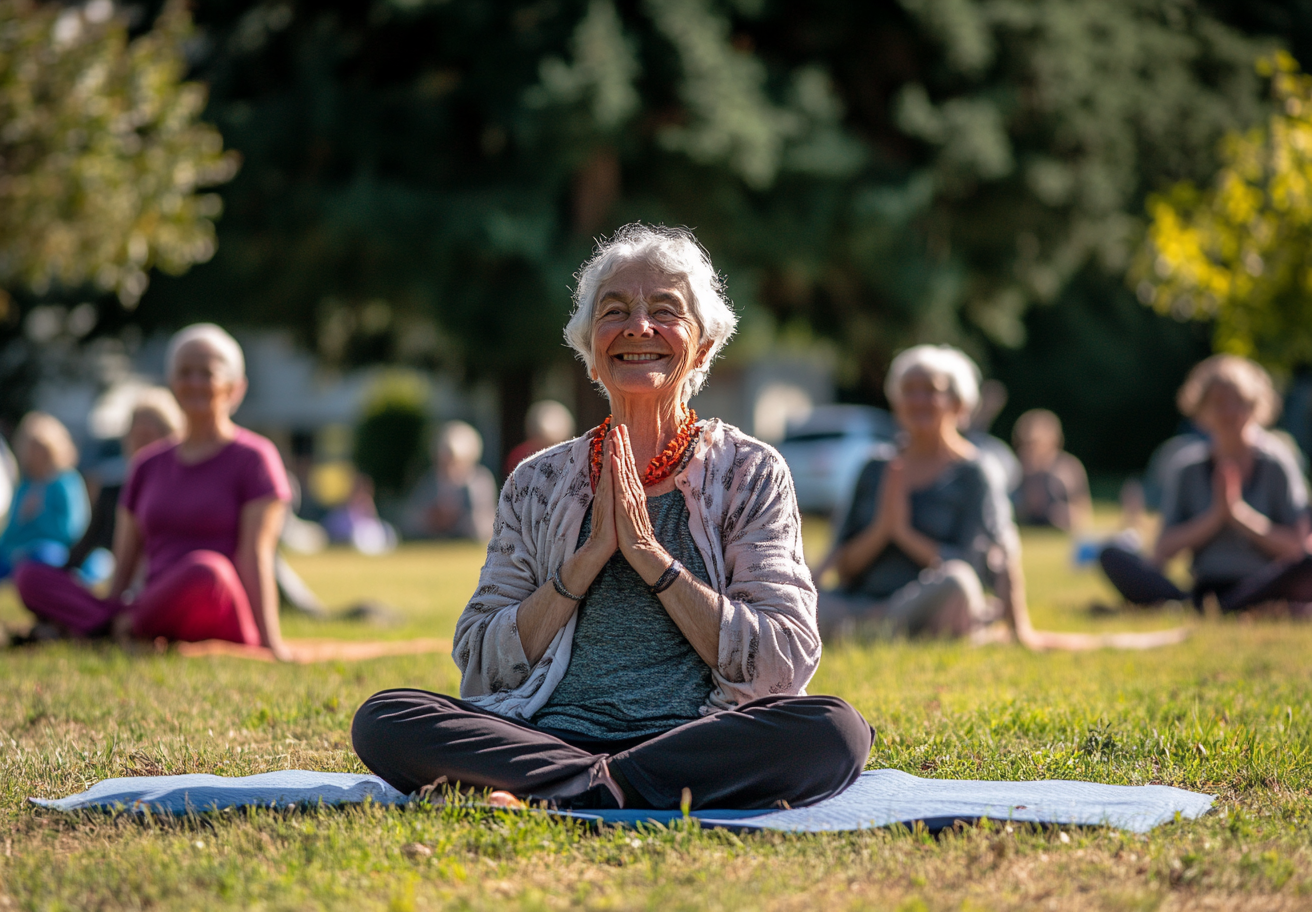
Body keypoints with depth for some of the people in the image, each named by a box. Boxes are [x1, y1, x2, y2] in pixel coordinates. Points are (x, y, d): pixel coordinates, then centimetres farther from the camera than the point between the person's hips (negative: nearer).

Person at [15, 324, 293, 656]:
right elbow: (124, 560, 16)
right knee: (31, 578, -13)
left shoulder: (254, 458, 5)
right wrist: (113, 621, 2)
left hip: (223, 619, -4)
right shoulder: (149, 464, 20)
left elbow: (255, 554, -6)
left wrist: (269, 641, -15)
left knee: (204, 568, -40)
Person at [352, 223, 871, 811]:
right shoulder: (540, 483, 13)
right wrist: (592, 553, -6)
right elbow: (481, 669, 5)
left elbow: (784, 667, -4)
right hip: (549, 734, 1)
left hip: (693, 743, -1)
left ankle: (544, 797, -28)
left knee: (835, 730, -33)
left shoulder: (749, 474, 8)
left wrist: (649, 553, -9)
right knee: (383, 719, -23)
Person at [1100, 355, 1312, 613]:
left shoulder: (1276, 462, 3)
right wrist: (1215, 516, -9)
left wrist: (1239, 513, -12)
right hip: (1205, 589, 2)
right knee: (1112, 556, -17)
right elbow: (1163, 550, 3)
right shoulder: (1185, 465, 9)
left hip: (1263, 590, -2)